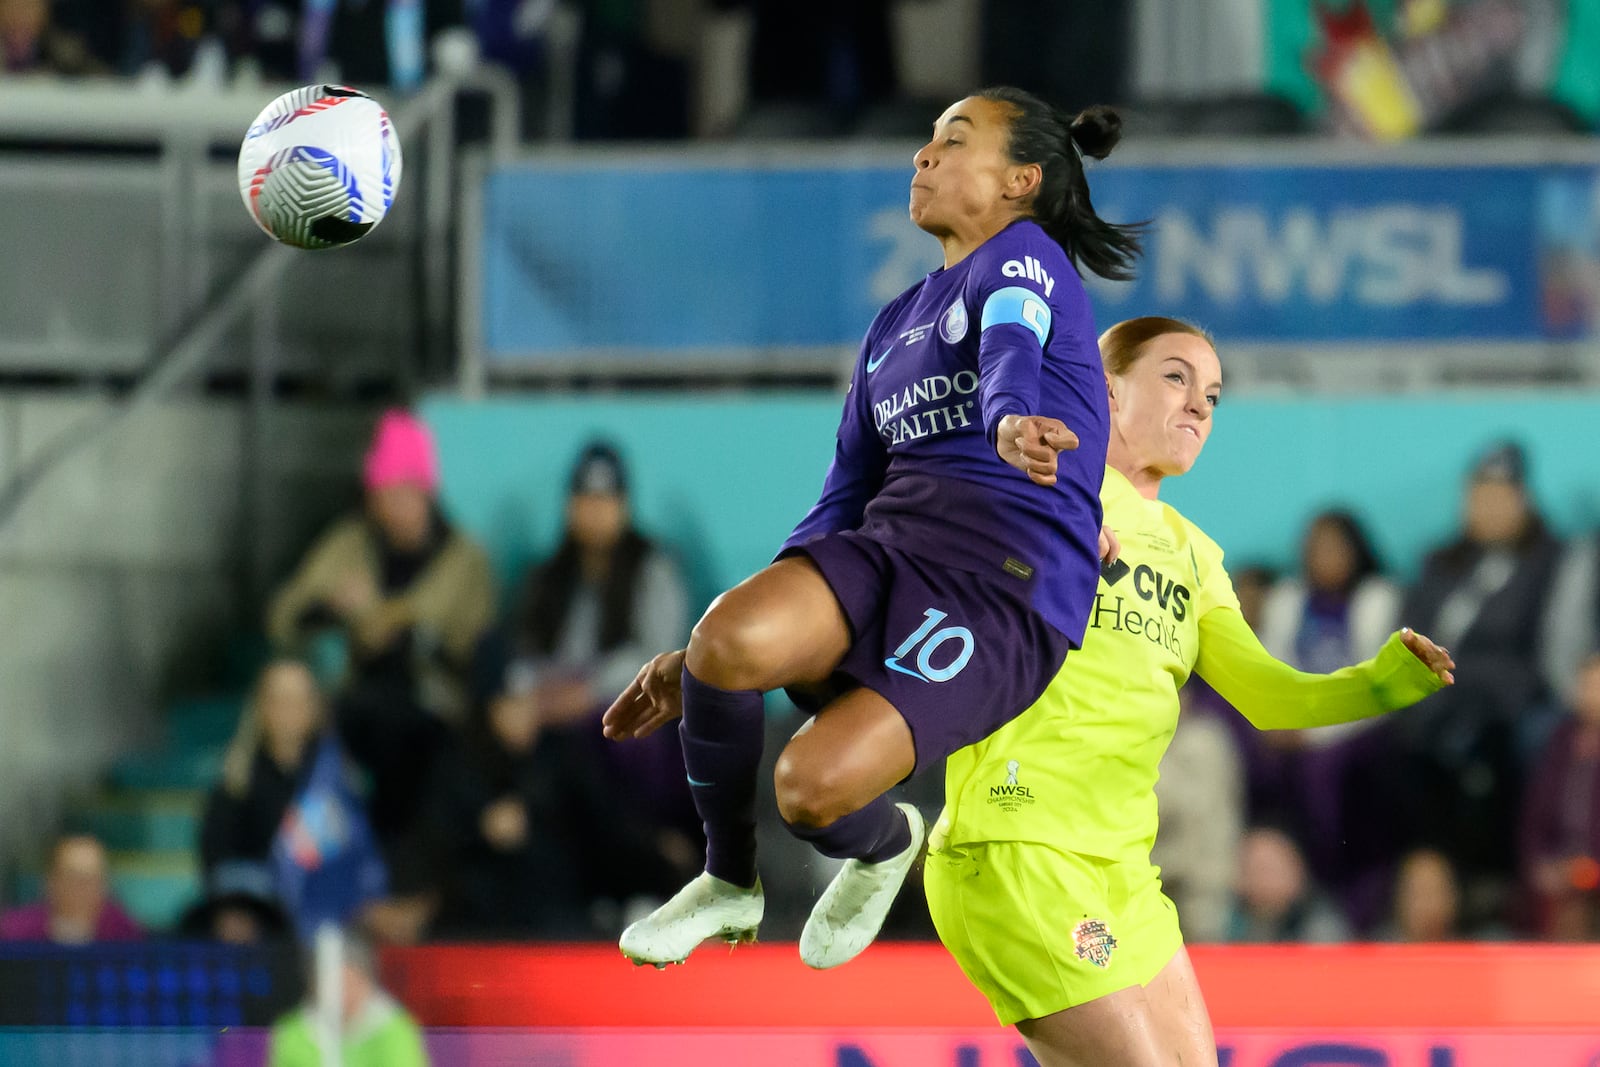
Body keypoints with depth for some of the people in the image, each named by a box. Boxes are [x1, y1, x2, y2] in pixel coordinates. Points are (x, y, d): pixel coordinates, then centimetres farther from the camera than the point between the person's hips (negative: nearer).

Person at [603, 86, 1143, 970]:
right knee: (730, 638, -29)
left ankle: (885, 848, 11)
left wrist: (1012, 420, -48)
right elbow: (842, 504, 26)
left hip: (1009, 590, -6)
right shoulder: (894, 323, 25)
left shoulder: (1026, 258, 3)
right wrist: (694, 662, 20)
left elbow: (1010, 349, -22)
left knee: (813, 784, -28)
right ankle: (728, 883, -4)